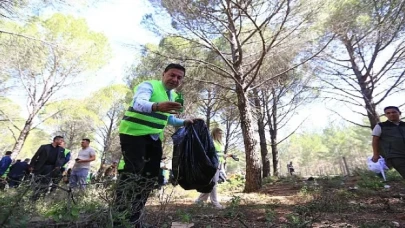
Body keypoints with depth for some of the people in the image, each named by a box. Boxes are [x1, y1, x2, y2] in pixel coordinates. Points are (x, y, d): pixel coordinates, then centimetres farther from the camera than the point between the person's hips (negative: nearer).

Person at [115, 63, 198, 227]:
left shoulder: (172, 96, 13)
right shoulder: (148, 85, -11)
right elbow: (138, 103, -33)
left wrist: (184, 122, 12)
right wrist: (157, 106, -53)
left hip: (154, 137, 8)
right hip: (133, 133, -7)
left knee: (151, 176, 6)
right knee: (132, 171, -17)